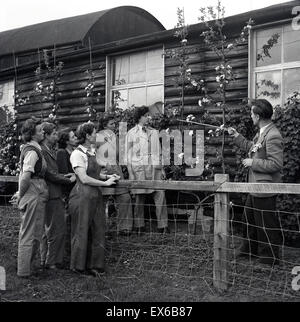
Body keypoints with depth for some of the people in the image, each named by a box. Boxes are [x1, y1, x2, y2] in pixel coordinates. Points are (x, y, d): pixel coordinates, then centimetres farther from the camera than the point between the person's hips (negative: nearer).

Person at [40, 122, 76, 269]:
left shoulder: (50, 150, 16)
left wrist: (63, 176, 7)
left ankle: (45, 260, 27)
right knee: (58, 230, -3)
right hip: (51, 196, -10)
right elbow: (49, 175, -19)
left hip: (54, 195, 10)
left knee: (48, 230, 17)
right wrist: (69, 180, -9)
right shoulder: (42, 151, -16)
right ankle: (52, 262, 8)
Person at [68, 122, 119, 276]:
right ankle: (79, 267, 19)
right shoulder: (77, 154, -12)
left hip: (95, 196, 8)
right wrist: (105, 183, -11)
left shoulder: (91, 152, 14)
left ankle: (94, 265, 21)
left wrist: (107, 176, 9)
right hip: (82, 195, -8)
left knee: (97, 230, 9)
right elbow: (84, 179, -17)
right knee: (81, 231, 4)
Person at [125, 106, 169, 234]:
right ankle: (139, 227, 12)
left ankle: (163, 226, -2)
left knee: (160, 195, -5)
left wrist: (161, 168, 14)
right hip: (139, 168, -3)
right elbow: (128, 155, 3)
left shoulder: (153, 132, 16)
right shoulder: (131, 133, 4)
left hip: (154, 167, 3)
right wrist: (131, 173, -3)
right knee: (139, 197, 2)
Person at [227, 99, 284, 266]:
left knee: (266, 224, 4)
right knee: (250, 217, 24)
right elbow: (251, 147, 25)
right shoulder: (261, 133, 8)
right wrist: (236, 136, 24)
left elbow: (276, 164, -27)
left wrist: (253, 162, -20)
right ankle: (250, 249, 42)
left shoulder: (273, 136, -23)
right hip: (255, 186, 11)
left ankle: (270, 258, 21)